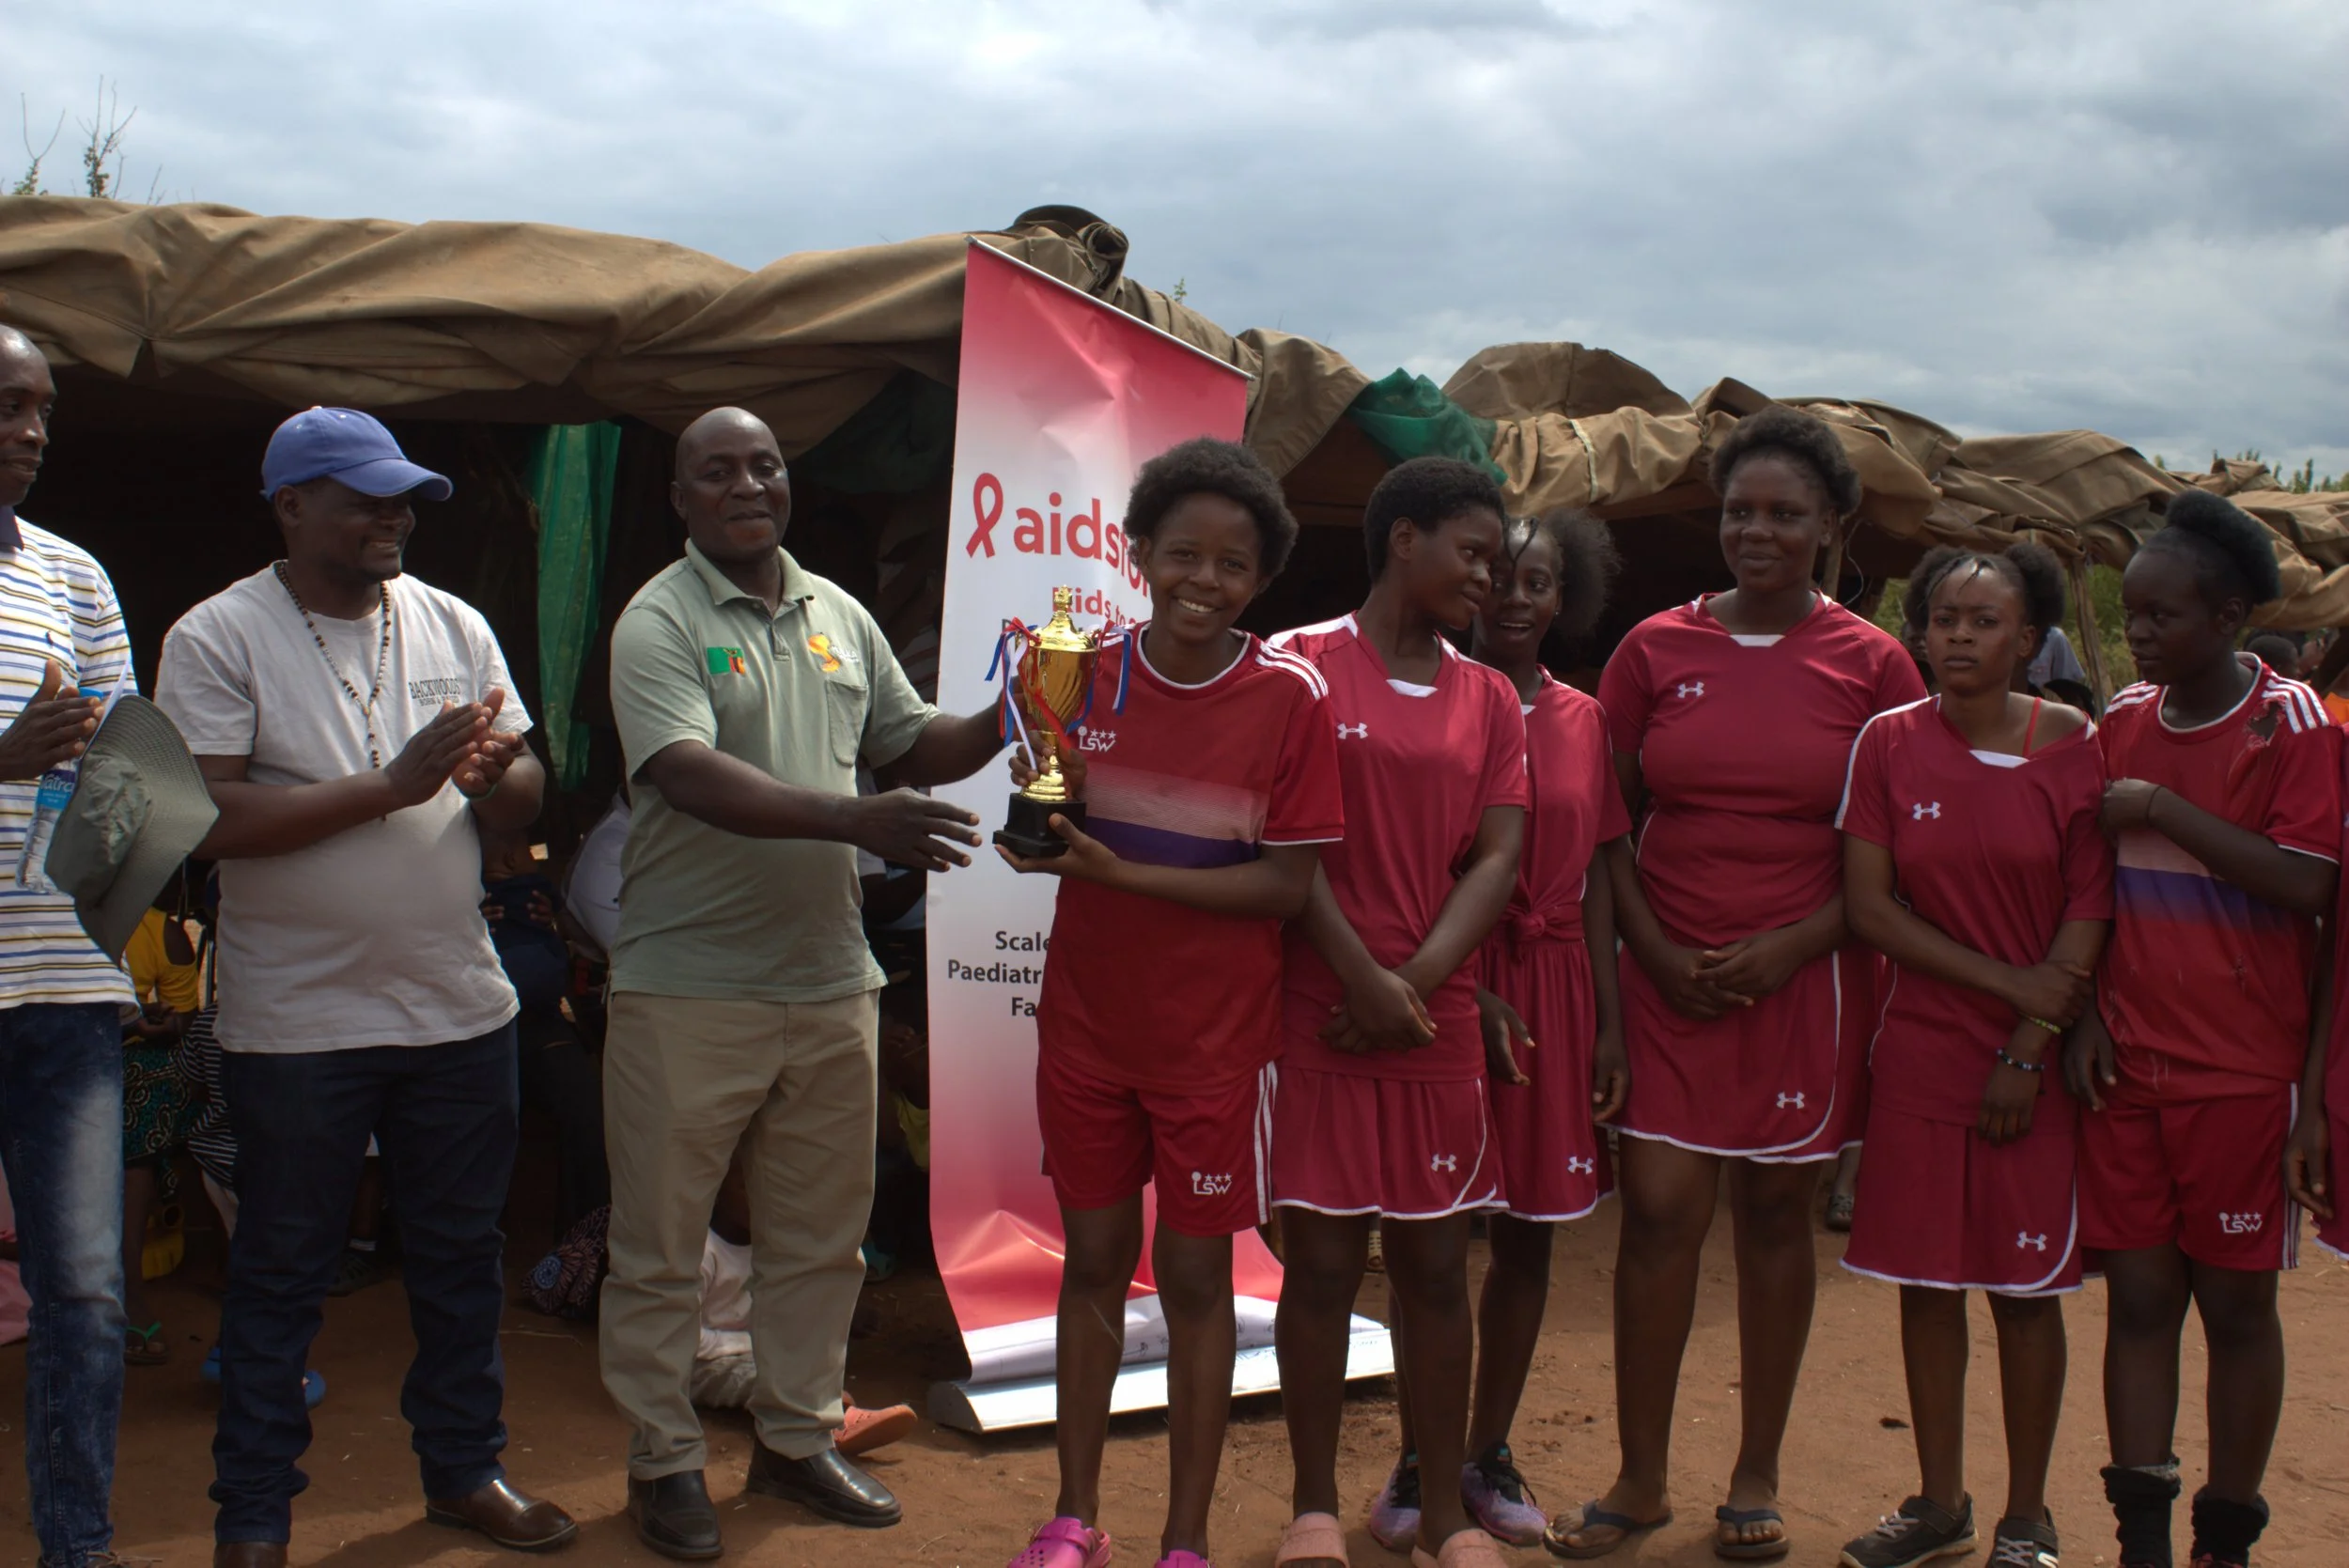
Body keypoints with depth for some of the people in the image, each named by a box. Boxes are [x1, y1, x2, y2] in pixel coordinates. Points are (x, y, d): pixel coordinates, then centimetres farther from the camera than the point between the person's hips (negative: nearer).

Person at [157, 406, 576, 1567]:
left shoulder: (455, 626, 8)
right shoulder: (218, 637, -7)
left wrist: (491, 774, -15)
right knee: (281, 1276, 7)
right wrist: (393, 785, -20)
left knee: (462, 1255, 15)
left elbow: (526, 796, 10)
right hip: (297, 1022, -4)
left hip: (459, 1007, 5)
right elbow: (206, 818, -17)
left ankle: (463, 1469, 32)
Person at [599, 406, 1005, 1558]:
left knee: (820, 1236, 15)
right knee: (660, 1239, 6)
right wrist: (852, 819, -33)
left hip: (828, 978, 6)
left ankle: (796, 1436, 31)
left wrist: (1004, 722, -2)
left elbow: (913, 744, 18)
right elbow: (691, 777, -23)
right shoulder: (658, 624, -9)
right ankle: (664, 1460, 21)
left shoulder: (838, 615, 12)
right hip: (688, 986, -6)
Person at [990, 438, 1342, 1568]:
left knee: (1194, 1274, 7)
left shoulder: (1288, 698, -12)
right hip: (1086, 1021, 3)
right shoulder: (1085, 675, -3)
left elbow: (1288, 884, -13)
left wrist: (1122, 873, -20)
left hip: (1215, 1039, -3)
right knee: (1094, 1258, 14)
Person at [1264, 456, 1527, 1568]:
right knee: (1322, 1265, 1)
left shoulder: (1487, 700, 12)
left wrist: (1416, 981, -9)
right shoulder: (1302, 666, -1)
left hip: (1440, 1020, 4)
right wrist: (1363, 976, -14)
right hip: (1318, 1016, -4)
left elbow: (1498, 859, 4)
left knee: (1437, 1267, 8)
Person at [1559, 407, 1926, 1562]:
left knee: (1775, 1214, 7)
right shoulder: (1656, 648, 3)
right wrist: (1656, 950, -6)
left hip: (1805, 980, 0)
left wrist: (1794, 943, -10)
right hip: (1669, 978, 1)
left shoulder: (1872, 665, 0)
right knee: (1658, 1212, -3)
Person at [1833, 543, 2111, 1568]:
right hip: (1920, 1050, 2)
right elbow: (1868, 908, -4)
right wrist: (2007, 980, -11)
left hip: (2037, 1056, -1)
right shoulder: (1889, 745, -1)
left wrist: (2028, 1050, -9)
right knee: (1926, 1278, 7)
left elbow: (2089, 916, -4)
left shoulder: (2074, 748, -3)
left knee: (2025, 1286, 4)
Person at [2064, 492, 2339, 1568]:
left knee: (2235, 1301, 5)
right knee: (2137, 1297, 6)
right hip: (2125, 1065, 4)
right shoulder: (2123, 722, 8)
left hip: (2241, 1071, -4)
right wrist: (2083, 1013, 4)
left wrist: (2167, 809, -18)